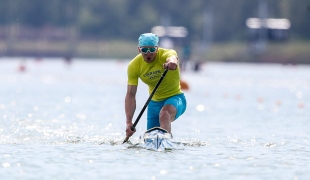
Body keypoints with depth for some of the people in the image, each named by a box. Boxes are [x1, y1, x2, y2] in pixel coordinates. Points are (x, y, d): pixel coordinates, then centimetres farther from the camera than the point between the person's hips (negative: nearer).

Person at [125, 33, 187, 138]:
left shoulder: (166, 54, -22)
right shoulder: (134, 66, -12)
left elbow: (172, 57, -49)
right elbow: (130, 95, -14)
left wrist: (172, 62, -75)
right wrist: (129, 122, -25)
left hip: (174, 98, -5)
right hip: (155, 102, 5)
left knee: (164, 113, -37)